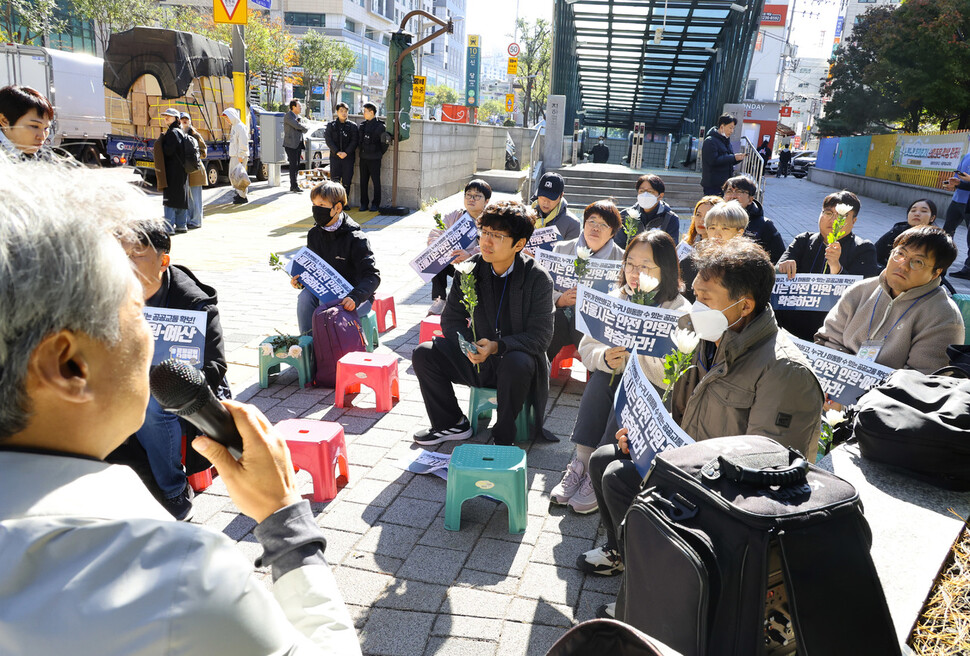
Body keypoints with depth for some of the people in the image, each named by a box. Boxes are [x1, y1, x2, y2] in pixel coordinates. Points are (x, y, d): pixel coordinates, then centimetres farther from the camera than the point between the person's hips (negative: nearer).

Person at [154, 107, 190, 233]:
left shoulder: (172, 133, -13)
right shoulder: (180, 132, 15)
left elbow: (168, 151, -19)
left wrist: (162, 138, -4)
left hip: (172, 171, -9)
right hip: (182, 170, 9)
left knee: (169, 198, -8)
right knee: (180, 197, 12)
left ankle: (169, 226, -9)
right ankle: (181, 225, 18)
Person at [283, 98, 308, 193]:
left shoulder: (299, 117, 18)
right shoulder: (288, 116, -9)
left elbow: (305, 130, 12)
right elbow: (298, 126, -22)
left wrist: (302, 125, -8)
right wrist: (307, 126, -3)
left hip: (298, 144, 8)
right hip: (291, 144, -8)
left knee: (296, 166, 8)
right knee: (293, 165, -10)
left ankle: (293, 186, 13)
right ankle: (294, 186, -10)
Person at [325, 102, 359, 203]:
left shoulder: (352, 126, 5)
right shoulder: (331, 125, 7)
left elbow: (354, 141, -1)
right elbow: (329, 140, 1)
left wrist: (346, 152, -13)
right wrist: (337, 152, -13)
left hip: (348, 156, 0)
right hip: (335, 156, 0)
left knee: (346, 181, 1)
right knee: (335, 180, -6)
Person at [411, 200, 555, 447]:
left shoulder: (537, 278, -14)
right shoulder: (469, 271, -3)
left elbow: (540, 335, -17)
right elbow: (452, 318, 2)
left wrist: (498, 346, -31)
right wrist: (468, 346, -19)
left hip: (517, 355, -4)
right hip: (477, 360, 4)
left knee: (516, 364, -39)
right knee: (424, 353, -12)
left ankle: (503, 438, -15)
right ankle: (452, 424, 5)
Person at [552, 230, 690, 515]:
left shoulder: (680, 312, -12)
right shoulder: (616, 299, 2)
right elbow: (586, 347, 0)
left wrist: (630, 354, -32)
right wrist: (605, 357, -23)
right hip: (615, 382, 4)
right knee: (602, 376, -27)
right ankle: (581, 463, -26)